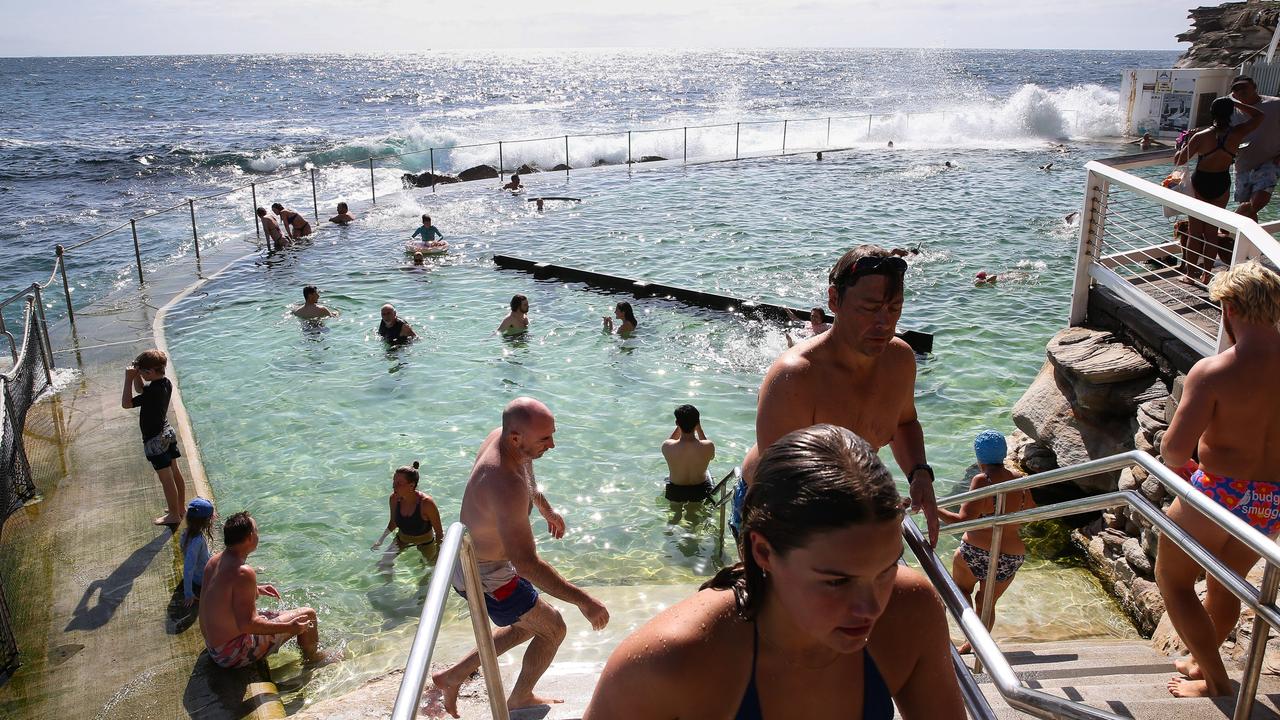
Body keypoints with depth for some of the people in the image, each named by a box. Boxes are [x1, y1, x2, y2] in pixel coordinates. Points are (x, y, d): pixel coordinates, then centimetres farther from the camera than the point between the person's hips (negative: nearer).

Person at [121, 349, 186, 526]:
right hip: (167, 433, 9)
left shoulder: (153, 392, -28)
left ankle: (174, 515, 14)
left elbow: (126, 403, -23)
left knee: (166, 478, 3)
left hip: (155, 440, -9)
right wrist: (135, 376, -2)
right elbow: (141, 390, 15)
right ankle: (181, 507, 31)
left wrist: (128, 379, -22)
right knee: (175, 472, 18)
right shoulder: (166, 383, -1)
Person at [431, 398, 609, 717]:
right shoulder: (507, 487, -41)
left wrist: (547, 510, 30)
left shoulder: (501, 436, -11)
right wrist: (582, 600, -34)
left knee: (528, 625, 26)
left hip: (472, 556, 9)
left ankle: (452, 677, 34)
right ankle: (519, 700, 35)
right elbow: (527, 564, -39)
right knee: (553, 629, 11)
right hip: (486, 578, -9)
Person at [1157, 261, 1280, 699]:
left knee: (1171, 578, 16)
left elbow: (1173, 452, -25)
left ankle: (1217, 683, 19)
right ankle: (1203, 664, 46)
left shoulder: (1213, 372, -23)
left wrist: (1180, 463, -2)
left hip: (1220, 494, -6)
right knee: (1225, 584, 27)